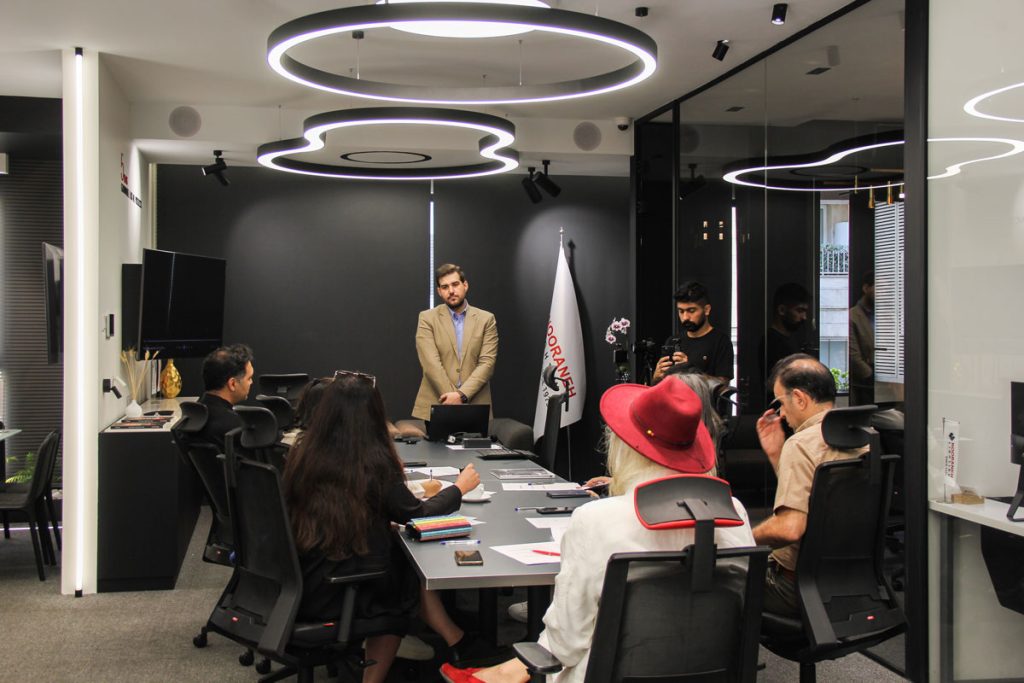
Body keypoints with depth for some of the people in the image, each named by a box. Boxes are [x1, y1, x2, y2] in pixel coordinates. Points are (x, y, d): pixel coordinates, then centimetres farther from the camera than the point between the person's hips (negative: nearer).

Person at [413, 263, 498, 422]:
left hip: (475, 408, 1)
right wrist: (452, 398, -16)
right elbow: (431, 364, -7)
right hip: (434, 406, -1)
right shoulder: (427, 318, 4)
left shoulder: (486, 319, 7)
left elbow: (487, 362, -4)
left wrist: (461, 394, -16)